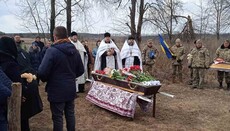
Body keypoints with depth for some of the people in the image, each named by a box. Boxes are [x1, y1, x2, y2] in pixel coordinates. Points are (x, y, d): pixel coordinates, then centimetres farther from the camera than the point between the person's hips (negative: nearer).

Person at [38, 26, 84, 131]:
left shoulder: (52, 50, -17)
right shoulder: (74, 51, 4)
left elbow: (42, 72, -22)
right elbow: (81, 70, 10)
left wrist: (45, 79, -1)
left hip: (57, 90, -6)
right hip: (71, 89, 6)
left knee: (57, 117, 7)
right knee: (70, 113, 19)